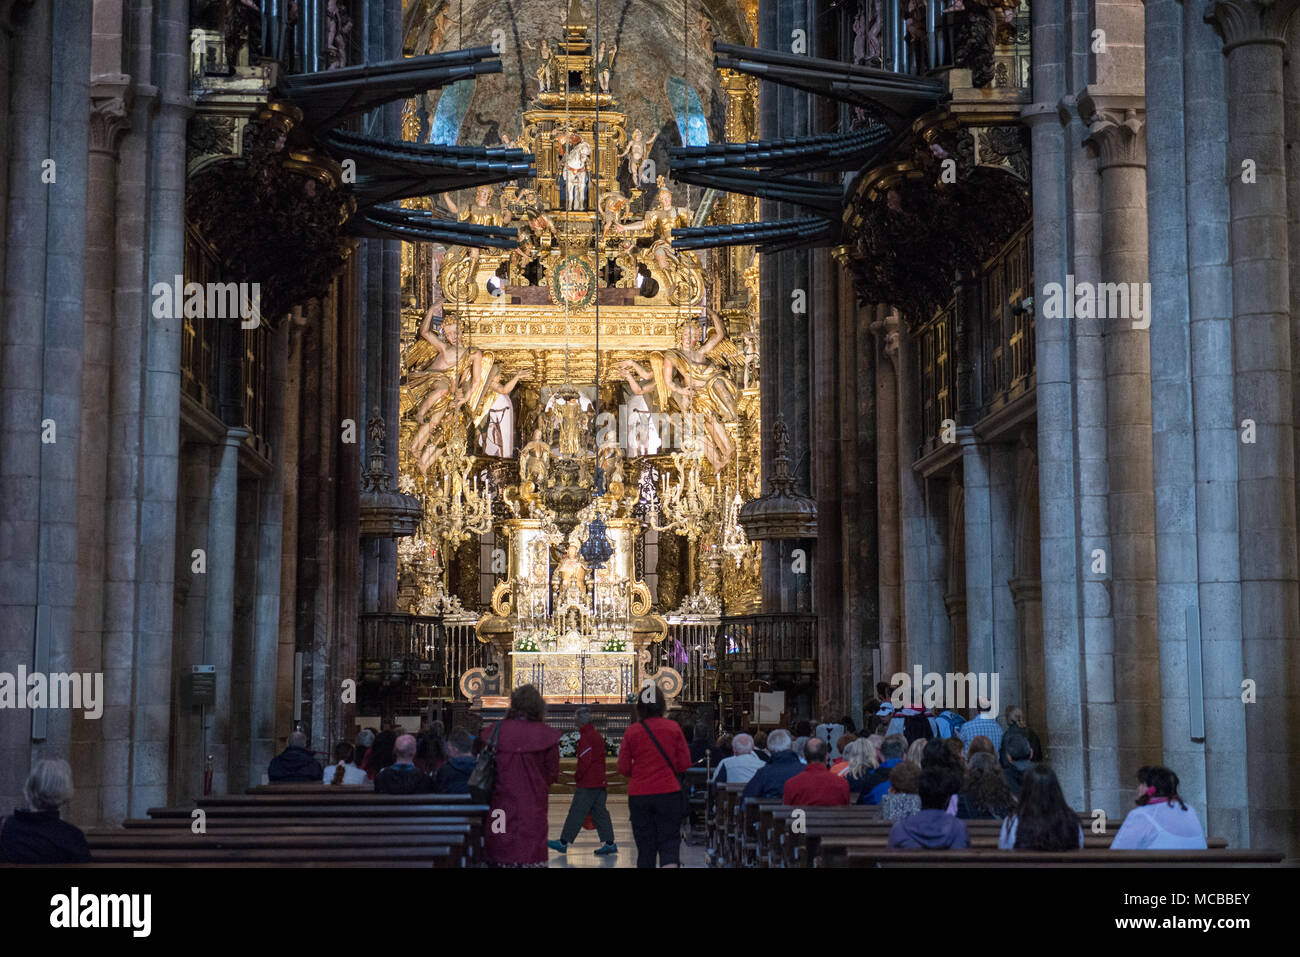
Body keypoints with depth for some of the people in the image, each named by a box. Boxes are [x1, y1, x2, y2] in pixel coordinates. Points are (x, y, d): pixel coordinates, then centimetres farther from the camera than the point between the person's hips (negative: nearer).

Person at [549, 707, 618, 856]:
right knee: (599, 813, 9)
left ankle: (564, 842, 1)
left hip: (587, 784, -9)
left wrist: (577, 778, -5)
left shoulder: (586, 737, -14)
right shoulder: (597, 736, 15)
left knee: (576, 812, -4)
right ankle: (609, 843, 6)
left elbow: (584, 761, -18)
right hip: (600, 782, 9)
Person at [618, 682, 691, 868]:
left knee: (645, 846, 10)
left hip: (638, 795, 1)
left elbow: (623, 768, 0)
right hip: (668, 792, -1)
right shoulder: (673, 728, -3)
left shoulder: (631, 731, -2)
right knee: (669, 841, 4)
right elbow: (685, 763, 1)